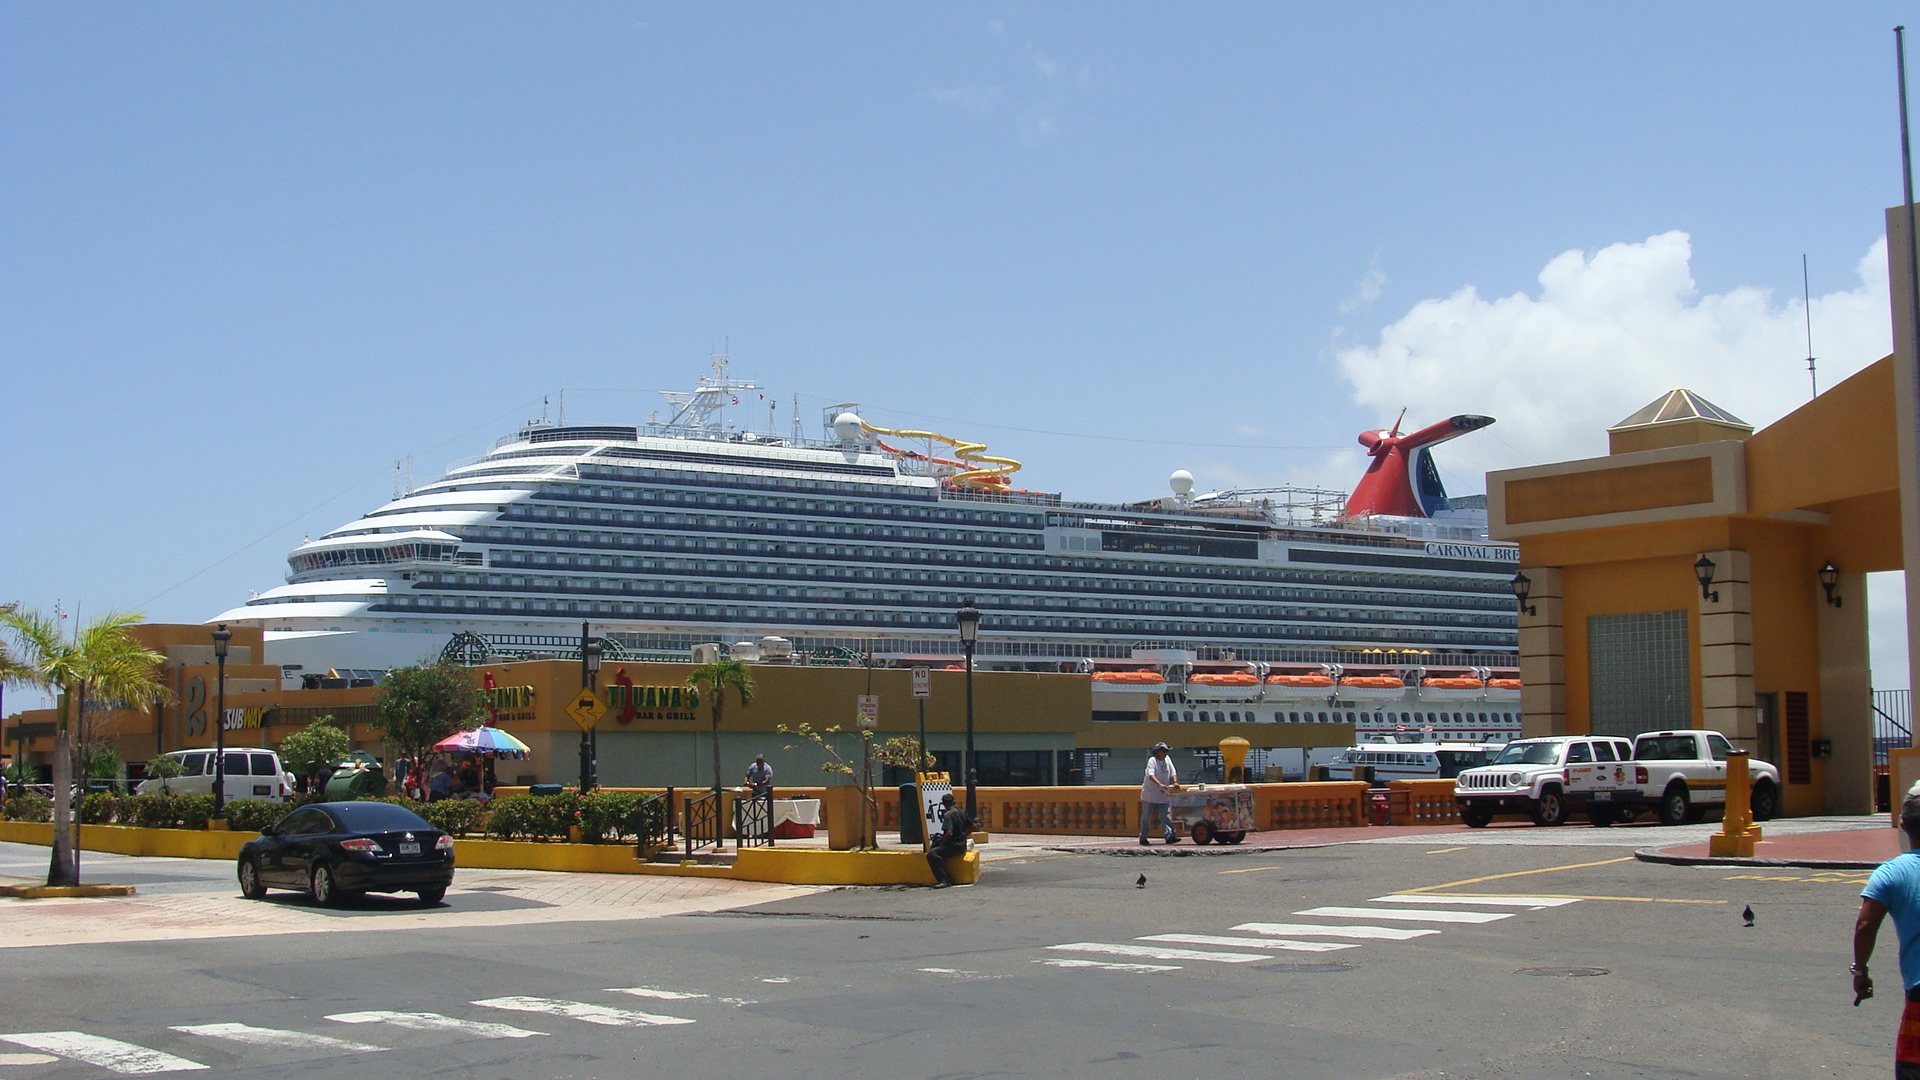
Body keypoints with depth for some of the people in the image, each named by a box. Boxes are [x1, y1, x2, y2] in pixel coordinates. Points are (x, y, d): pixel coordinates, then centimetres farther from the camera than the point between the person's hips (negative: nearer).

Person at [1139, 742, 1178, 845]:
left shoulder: (1167, 759, 7)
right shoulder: (1152, 760, -11)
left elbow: (1173, 772, 8)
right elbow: (1151, 775, -25)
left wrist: (1175, 782, -13)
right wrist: (1160, 784, -39)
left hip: (1163, 794, 5)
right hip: (1150, 794, -5)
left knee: (1166, 815, -6)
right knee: (1146, 817, 5)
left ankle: (1170, 836, -12)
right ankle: (1143, 838, 15)